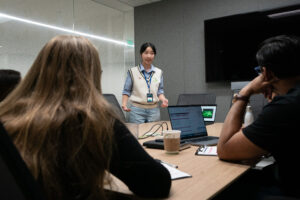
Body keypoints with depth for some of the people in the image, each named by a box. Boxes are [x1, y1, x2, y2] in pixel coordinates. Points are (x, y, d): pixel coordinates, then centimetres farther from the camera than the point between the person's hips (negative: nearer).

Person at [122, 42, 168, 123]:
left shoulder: (159, 72, 8)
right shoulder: (133, 71, 0)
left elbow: (160, 91, 12)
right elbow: (126, 91, 2)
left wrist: (163, 99, -8)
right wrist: (124, 104, -13)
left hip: (154, 110, 3)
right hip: (137, 110, -2)